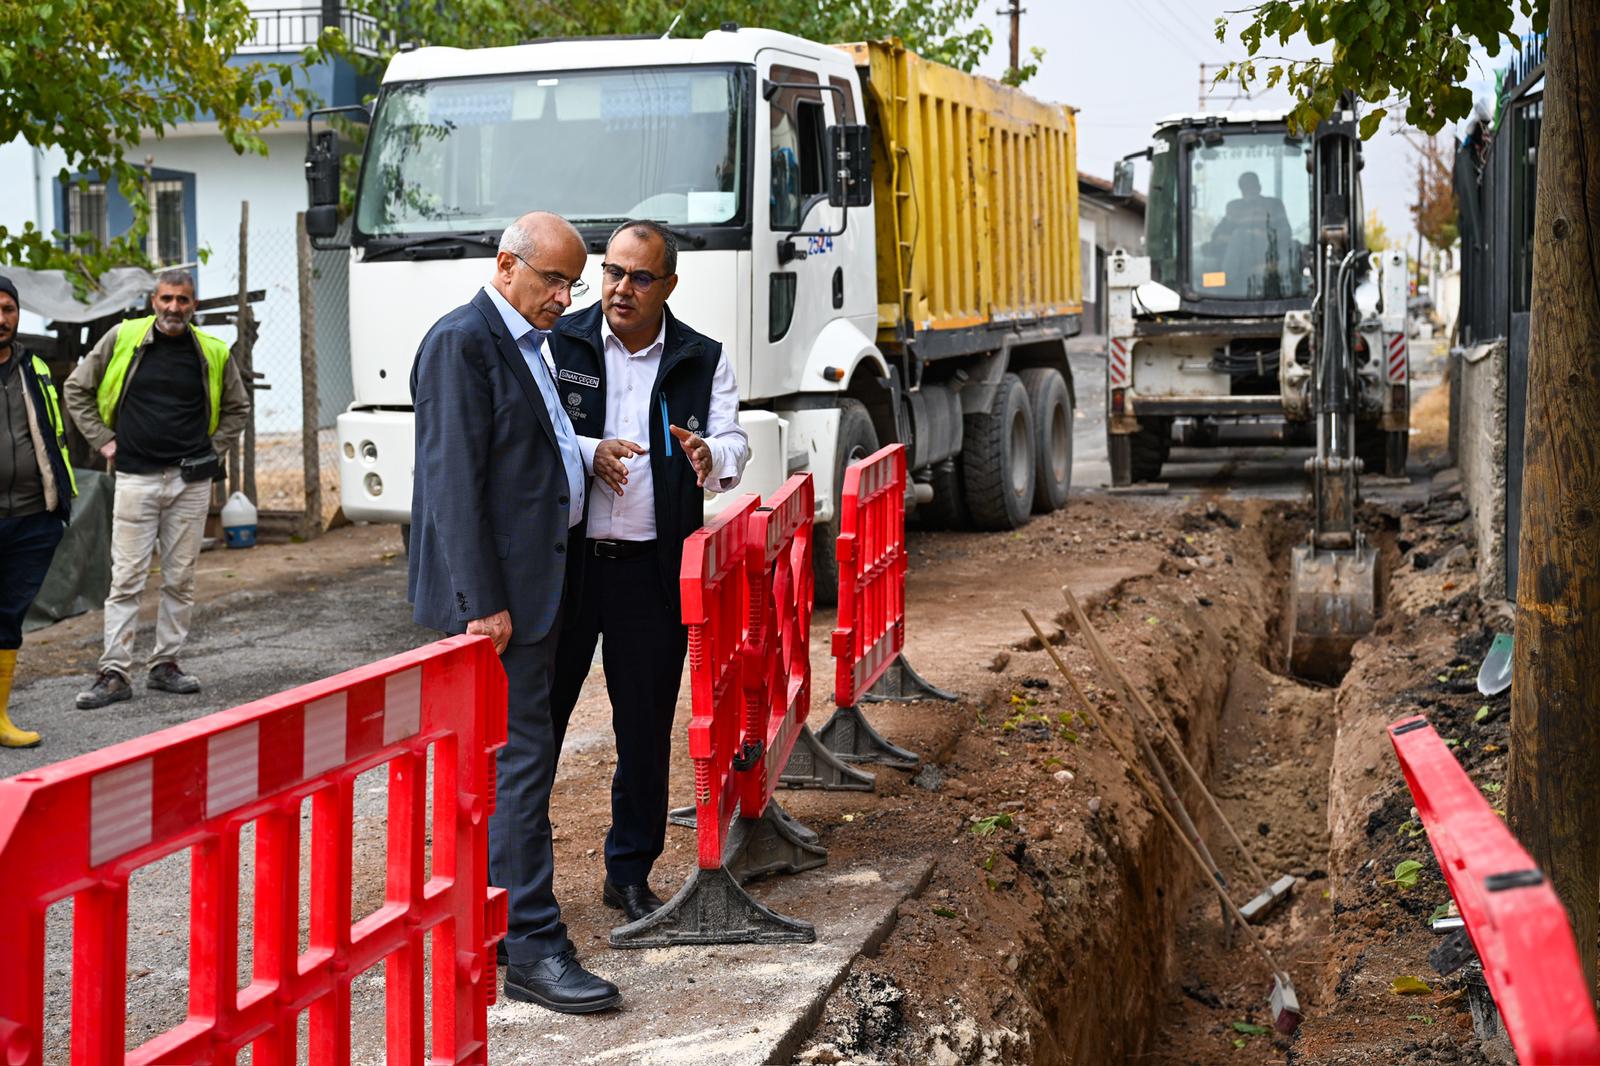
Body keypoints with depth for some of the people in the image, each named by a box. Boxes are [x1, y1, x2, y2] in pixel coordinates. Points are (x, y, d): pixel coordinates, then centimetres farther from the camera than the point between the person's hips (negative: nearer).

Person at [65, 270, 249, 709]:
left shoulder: (213, 353, 4)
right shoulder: (122, 339, -1)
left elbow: (238, 406, 20)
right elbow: (77, 389, 9)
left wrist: (213, 449, 9)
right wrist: (103, 440, 3)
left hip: (191, 481, 2)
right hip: (136, 476, -2)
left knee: (180, 579, 7)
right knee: (126, 579, -3)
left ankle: (166, 665, 17)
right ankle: (115, 674, -1)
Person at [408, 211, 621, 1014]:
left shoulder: (524, 344, 18)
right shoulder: (462, 343, -13)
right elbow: (455, 481, -19)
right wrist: (483, 603, -22)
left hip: (529, 584, 10)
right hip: (497, 591, -10)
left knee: (498, 752, 17)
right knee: (520, 755, -10)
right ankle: (533, 948, -8)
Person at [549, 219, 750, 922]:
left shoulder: (703, 361, 7)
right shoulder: (559, 343, 2)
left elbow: (733, 447, 2)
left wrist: (710, 456, -21)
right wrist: (588, 451, -18)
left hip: (652, 570, 2)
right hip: (564, 556, -1)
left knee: (646, 727, 8)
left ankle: (630, 875, 21)